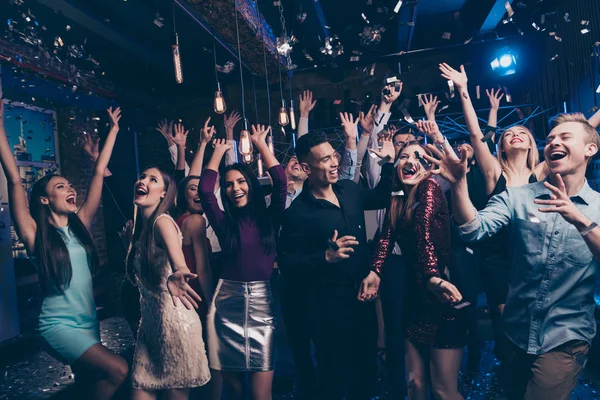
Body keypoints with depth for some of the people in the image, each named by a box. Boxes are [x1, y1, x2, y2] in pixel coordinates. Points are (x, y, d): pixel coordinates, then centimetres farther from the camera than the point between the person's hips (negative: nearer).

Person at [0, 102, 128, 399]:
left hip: (89, 322, 5)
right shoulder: (35, 235, -10)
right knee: (118, 370, -17)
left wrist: (114, 129, 6)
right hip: (58, 325, -5)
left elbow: (98, 173, 2)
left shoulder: (80, 225, 1)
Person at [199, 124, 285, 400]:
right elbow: (204, 189, -3)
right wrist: (219, 150, 8)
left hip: (262, 305, -1)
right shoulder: (224, 222, 6)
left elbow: (280, 182, -6)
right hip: (227, 307, 2)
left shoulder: (269, 218, 4)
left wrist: (261, 145, 3)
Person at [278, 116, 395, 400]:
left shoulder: (349, 190, 2)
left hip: (363, 297, 6)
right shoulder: (297, 213, -17)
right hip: (329, 308, -6)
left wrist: (389, 163, 10)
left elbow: (380, 199, 20)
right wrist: (326, 257, -28)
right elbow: (287, 265, -16)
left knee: (367, 370, 22)